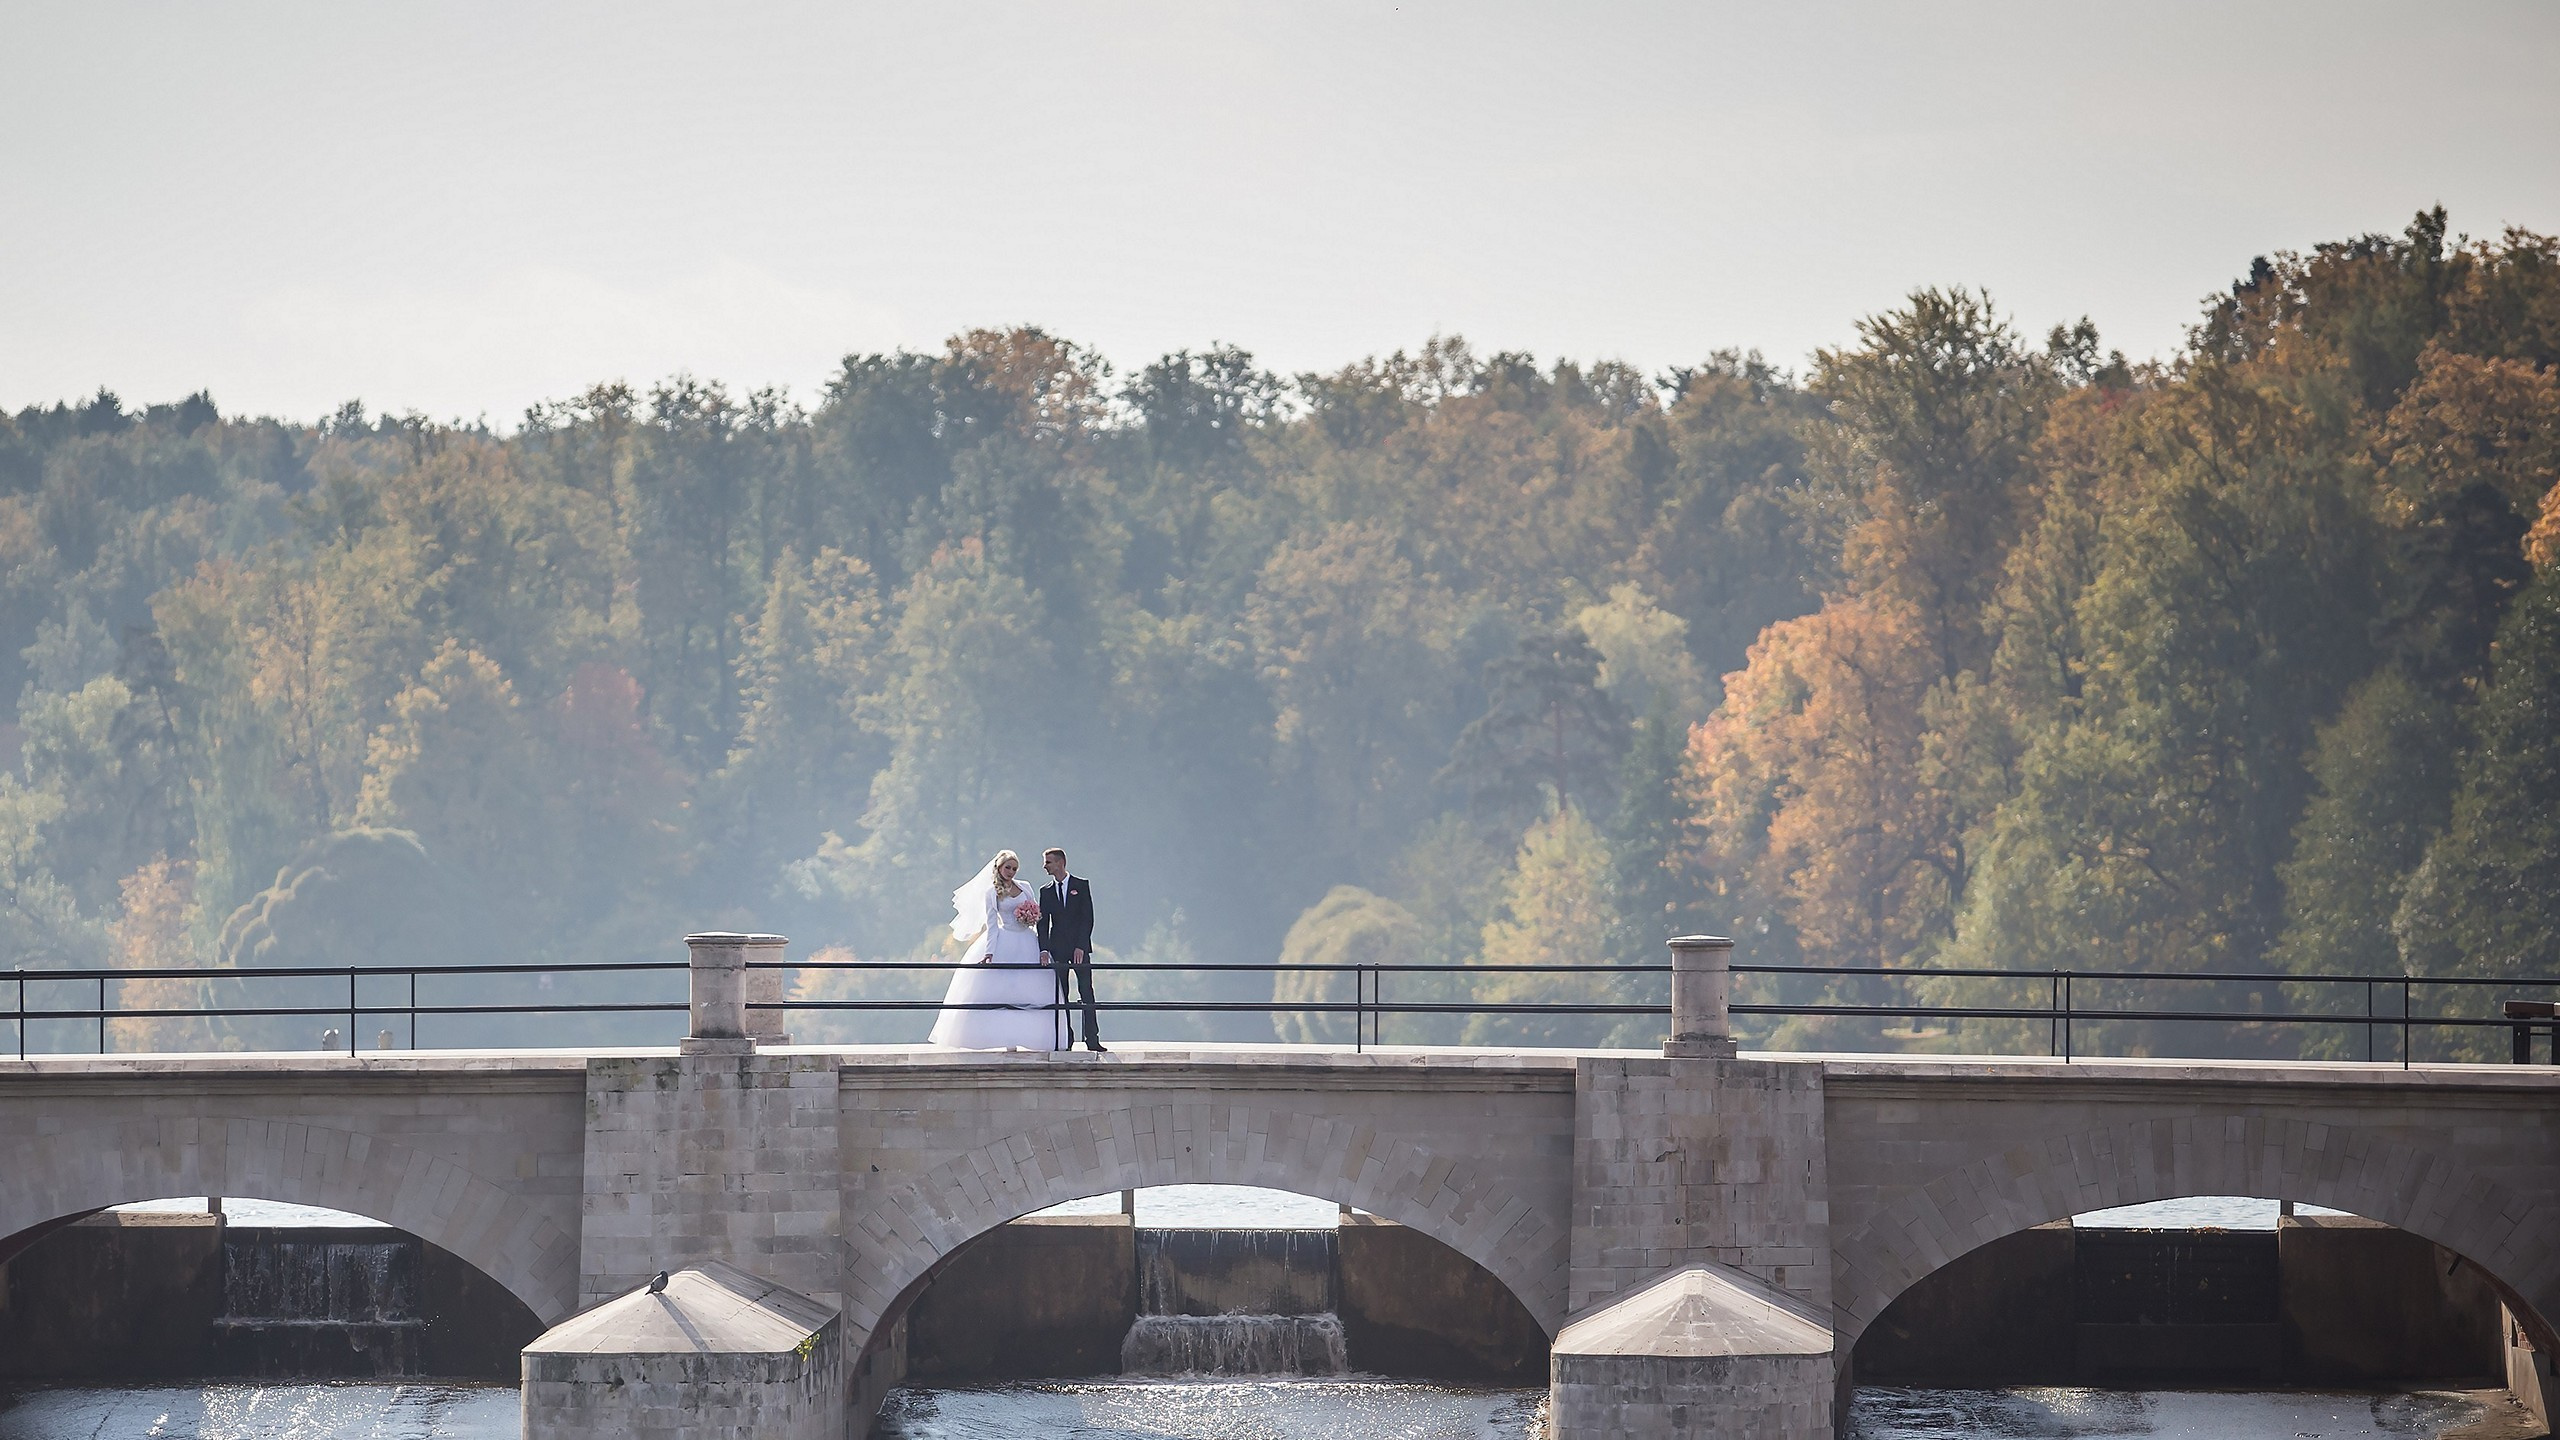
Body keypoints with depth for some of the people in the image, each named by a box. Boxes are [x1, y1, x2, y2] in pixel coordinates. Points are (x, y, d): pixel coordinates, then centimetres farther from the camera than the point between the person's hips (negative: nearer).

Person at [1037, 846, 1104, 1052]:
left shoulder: (1081, 885, 3)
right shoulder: (1046, 891, 11)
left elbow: (1088, 918, -3)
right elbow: (1043, 922, 6)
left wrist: (1081, 947, -12)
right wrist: (1044, 949, -9)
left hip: (1080, 948, -3)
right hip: (1058, 949, 3)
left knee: (1087, 993, -5)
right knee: (1060, 995, 1)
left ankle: (1092, 1039, -6)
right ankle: (1064, 1041, 2)